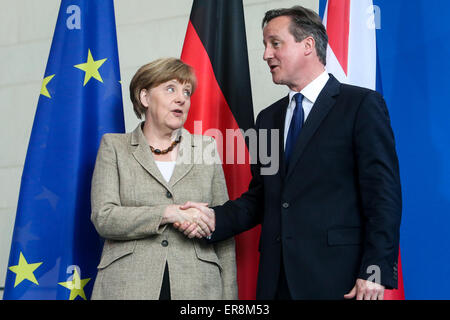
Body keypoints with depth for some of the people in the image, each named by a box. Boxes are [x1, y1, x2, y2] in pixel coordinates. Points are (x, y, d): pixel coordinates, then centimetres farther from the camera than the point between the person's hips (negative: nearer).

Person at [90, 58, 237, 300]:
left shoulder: (206, 149, 12)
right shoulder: (114, 146, 7)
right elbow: (103, 218, -5)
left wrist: (229, 295, 4)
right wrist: (169, 214, -15)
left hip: (197, 287, 2)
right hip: (128, 287, -1)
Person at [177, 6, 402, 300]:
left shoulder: (362, 105, -3)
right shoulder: (268, 118, 16)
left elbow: (383, 194, -8)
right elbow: (260, 197, 15)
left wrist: (375, 272, -14)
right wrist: (215, 218, -3)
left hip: (335, 278, -5)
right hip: (277, 278, 5)